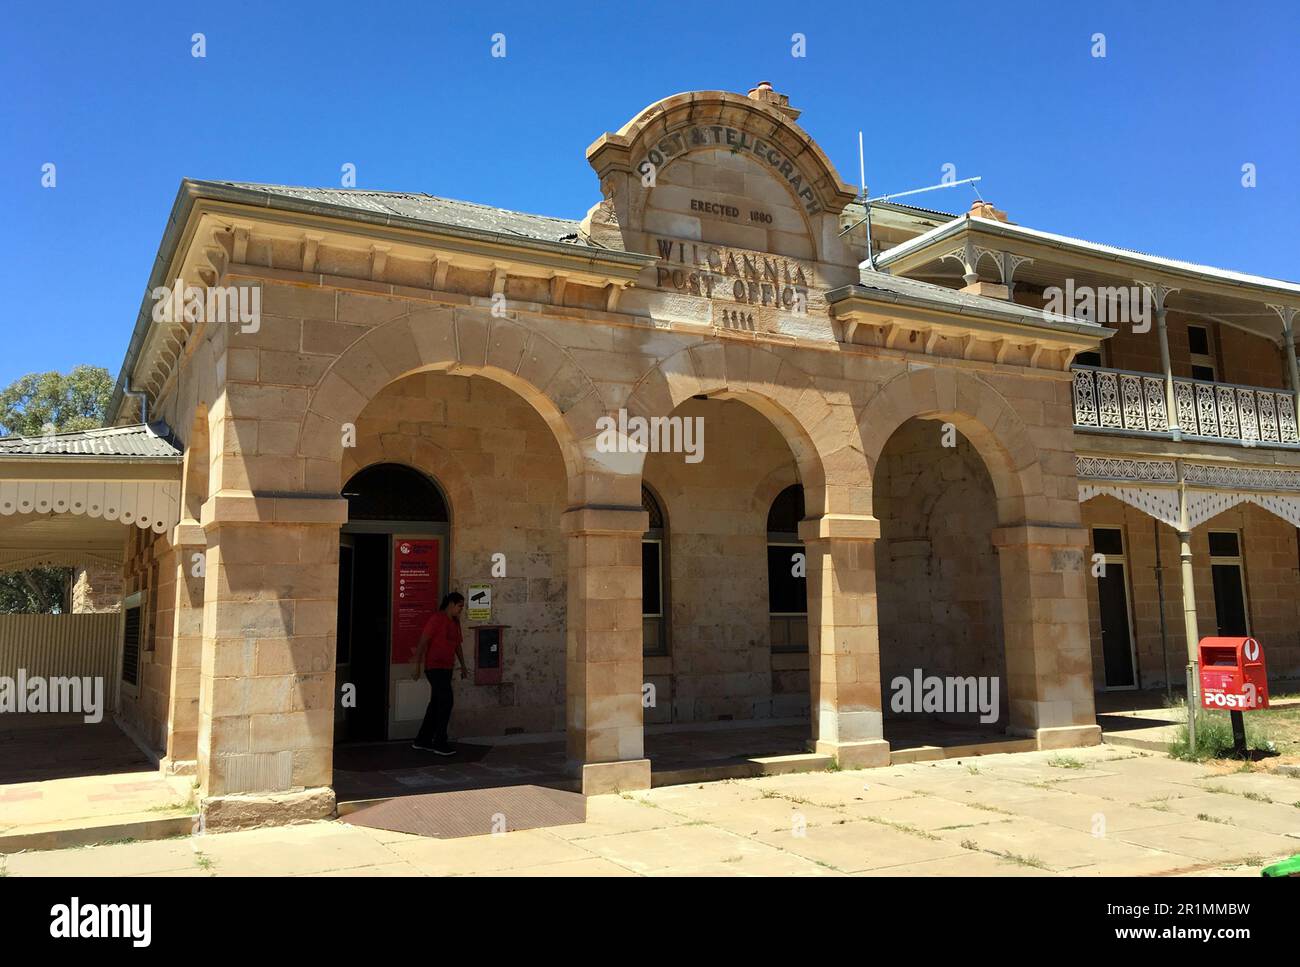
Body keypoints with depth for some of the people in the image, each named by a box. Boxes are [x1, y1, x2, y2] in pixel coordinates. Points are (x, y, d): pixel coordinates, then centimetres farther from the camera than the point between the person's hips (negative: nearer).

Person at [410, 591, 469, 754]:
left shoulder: (455, 622, 12)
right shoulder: (436, 619, -14)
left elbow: (457, 645, 21)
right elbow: (422, 643, -16)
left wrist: (463, 666, 20)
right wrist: (417, 667, -18)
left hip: (446, 668, 9)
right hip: (434, 667, -9)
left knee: (436, 703, 10)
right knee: (446, 700, -14)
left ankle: (422, 741, 18)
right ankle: (440, 742, -7)